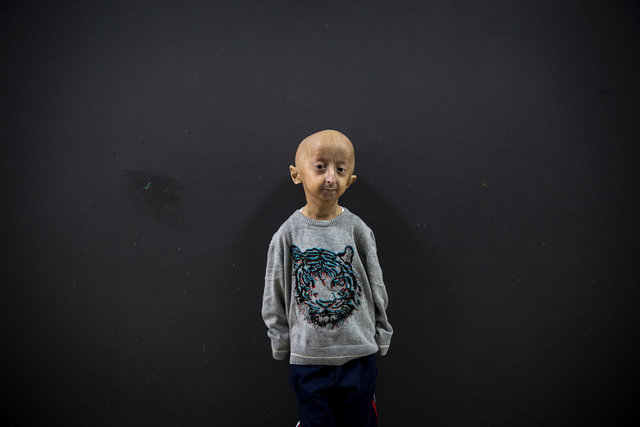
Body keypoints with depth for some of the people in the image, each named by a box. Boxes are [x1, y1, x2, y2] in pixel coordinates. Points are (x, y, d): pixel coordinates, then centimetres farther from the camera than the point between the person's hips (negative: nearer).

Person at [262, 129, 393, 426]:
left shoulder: (357, 230, -6)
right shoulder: (289, 234, -7)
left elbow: (377, 290, 4)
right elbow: (274, 297, 2)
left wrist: (380, 337, 8)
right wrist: (281, 343, 6)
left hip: (358, 355, 1)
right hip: (307, 358, 0)